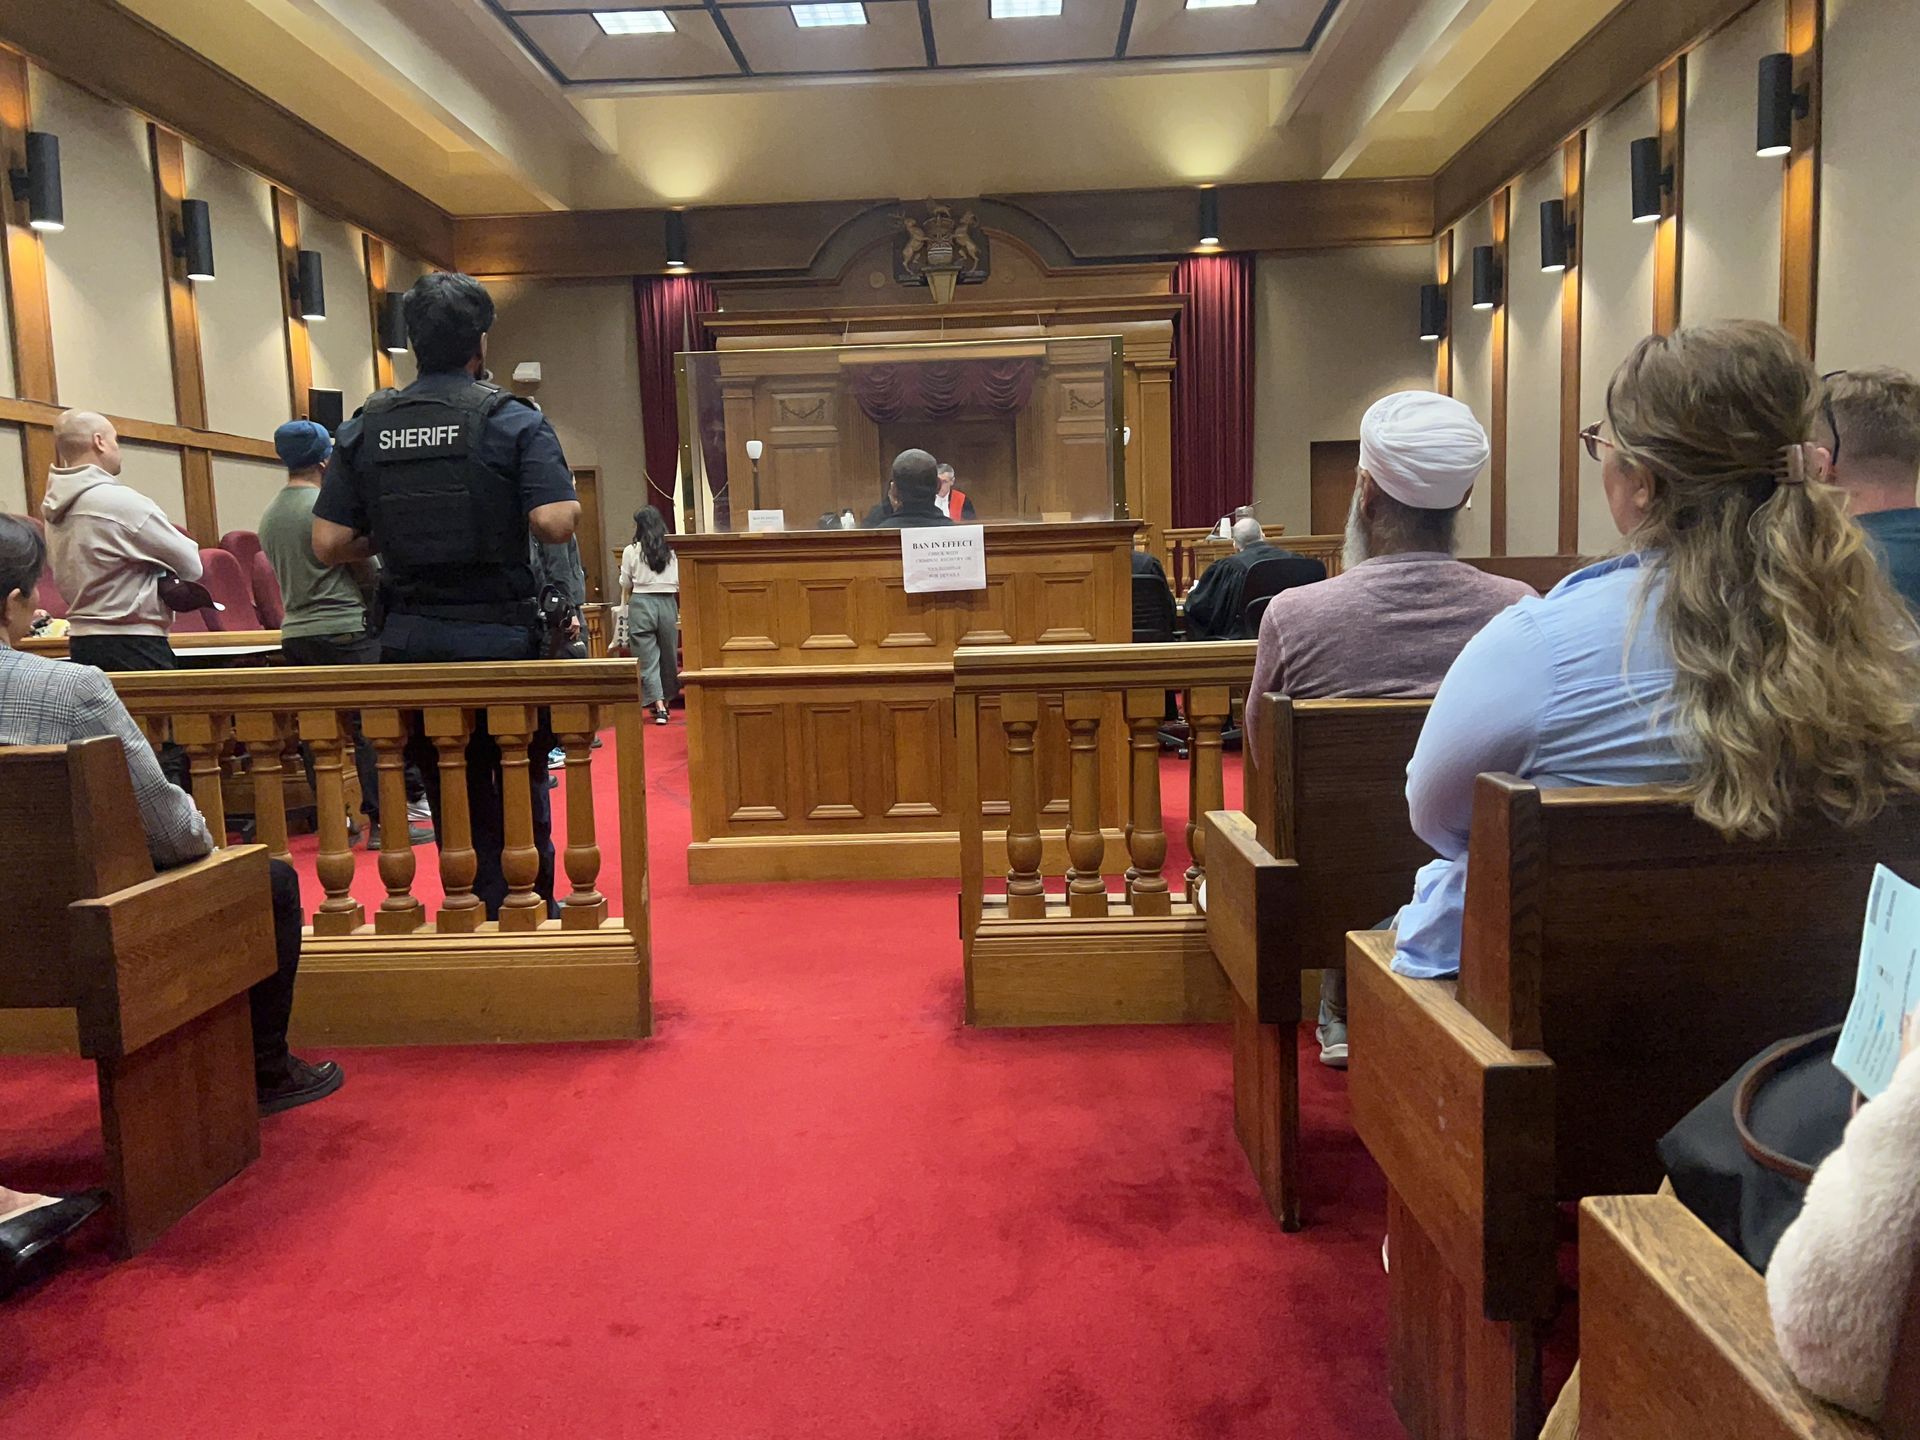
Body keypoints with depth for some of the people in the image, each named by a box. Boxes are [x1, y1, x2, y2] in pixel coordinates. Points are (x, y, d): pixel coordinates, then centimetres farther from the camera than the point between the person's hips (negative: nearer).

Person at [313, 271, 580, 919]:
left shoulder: (365, 427, 4)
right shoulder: (513, 420, -8)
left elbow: (328, 544, 0)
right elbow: (555, 525, -19)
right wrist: (569, 504, 4)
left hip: (412, 641, 3)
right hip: (500, 635, -3)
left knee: (452, 796, 14)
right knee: (520, 791, 13)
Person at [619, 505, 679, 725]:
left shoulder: (631, 551, -2)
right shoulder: (672, 551, 3)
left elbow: (626, 586, 6)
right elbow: (679, 584, 6)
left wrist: (624, 607, 22)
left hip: (641, 603, -2)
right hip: (667, 603, 2)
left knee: (647, 658, 0)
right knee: (668, 654, 14)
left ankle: (659, 706, -10)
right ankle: (664, 701, 23)